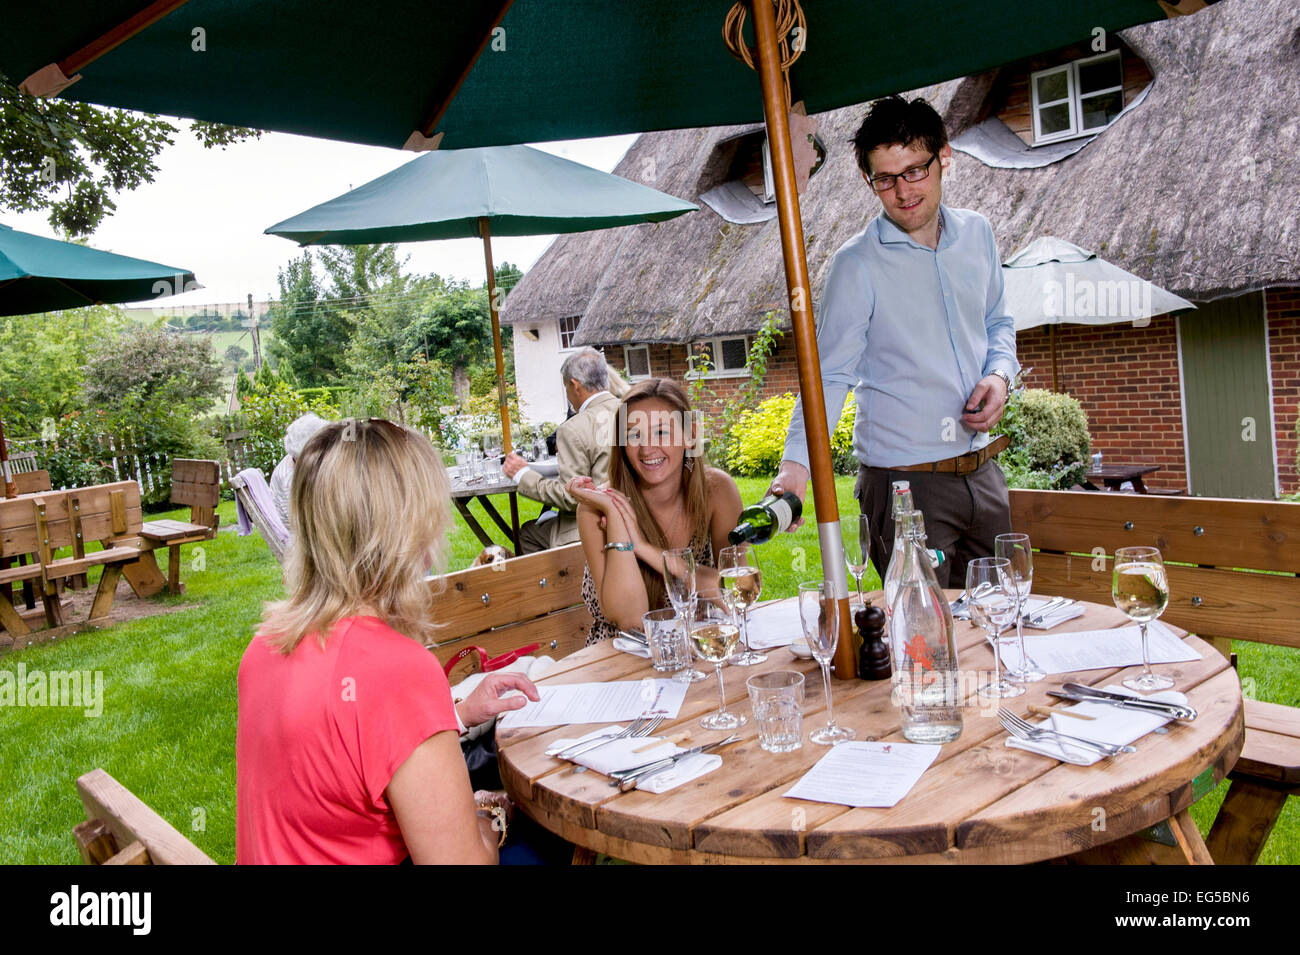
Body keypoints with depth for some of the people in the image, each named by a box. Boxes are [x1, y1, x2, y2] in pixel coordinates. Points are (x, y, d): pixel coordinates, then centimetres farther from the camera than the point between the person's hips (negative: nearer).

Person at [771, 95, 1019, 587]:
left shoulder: (976, 233, 6)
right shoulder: (857, 264, -11)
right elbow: (830, 374, -13)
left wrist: (999, 375, -1)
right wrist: (796, 462, -27)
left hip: (981, 471, 6)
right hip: (903, 483, -6)